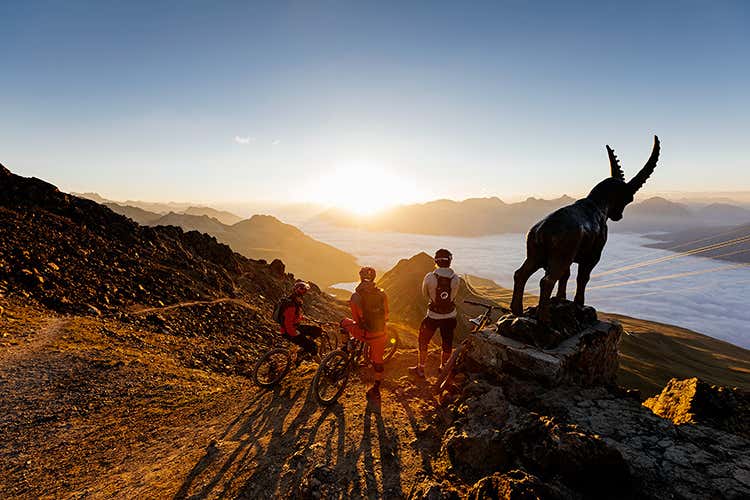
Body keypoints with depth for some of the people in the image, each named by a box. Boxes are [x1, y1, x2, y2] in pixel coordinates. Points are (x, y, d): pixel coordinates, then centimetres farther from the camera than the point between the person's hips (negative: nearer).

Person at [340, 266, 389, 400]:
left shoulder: (356, 296, -15)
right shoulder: (382, 294, -7)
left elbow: (357, 319, -8)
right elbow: (386, 315, 4)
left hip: (364, 333, -2)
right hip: (380, 334, 3)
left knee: (345, 322, 24)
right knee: (378, 360, 20)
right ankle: (376, 390, 31)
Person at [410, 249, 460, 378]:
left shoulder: (429, 277, -17)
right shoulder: (456, 279, -12)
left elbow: (425, 294, -1)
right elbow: (454, 295, 4)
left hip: (433, 316, -2)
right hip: (450, 316, 2)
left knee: (423, 342, 17)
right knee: (447, 344, 20)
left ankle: (420, 369, 26)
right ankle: (443, 368, 35)